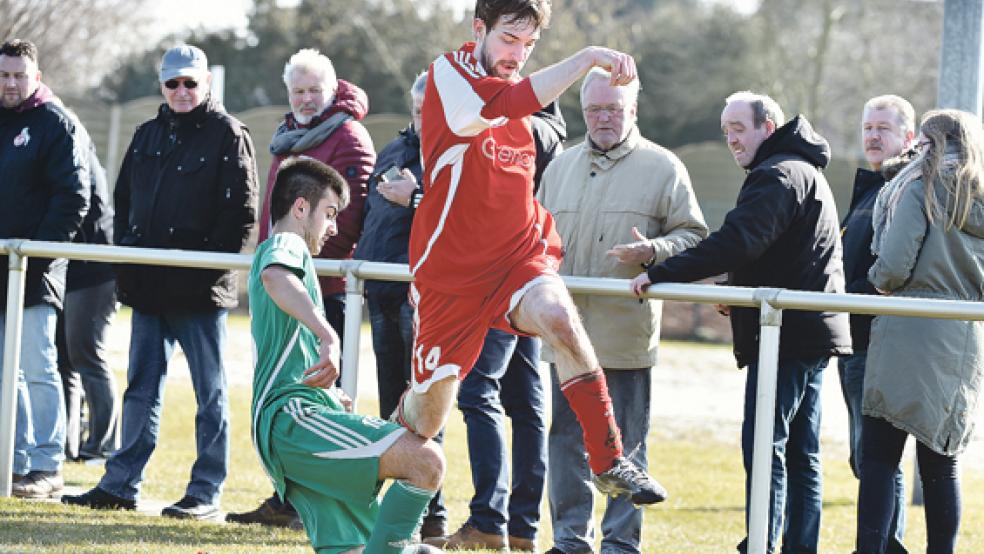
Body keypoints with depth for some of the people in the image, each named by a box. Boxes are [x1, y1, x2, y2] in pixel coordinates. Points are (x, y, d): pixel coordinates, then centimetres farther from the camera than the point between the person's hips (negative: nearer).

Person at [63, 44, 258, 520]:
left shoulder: (227, 134, -4)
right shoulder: (148, 136, 16)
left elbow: (240, 212, -8)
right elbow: (123, 200, 21)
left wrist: (212, 263, -13)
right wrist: (124, 256, 9)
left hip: (200, 289, -7)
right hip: (148, 285, 7)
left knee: (210, 392, 0)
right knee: (141, 387, 10)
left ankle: (207, 493, 3)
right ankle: (120, 485, 14)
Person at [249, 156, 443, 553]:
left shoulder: (272, 253, 32)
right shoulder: (285, 244, 1)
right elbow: (274, 278, -27)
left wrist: (329, 392, 56)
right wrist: (328, 336, -39)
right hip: (292, 415, -10)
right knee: (425, 460, -26)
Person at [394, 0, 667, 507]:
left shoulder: (520, 91, 10)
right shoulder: (448, 75, -10)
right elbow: (506, 103, -31)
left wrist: (545, 241, 17)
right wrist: (588, 57, -35)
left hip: (518, 257, 4)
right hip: (451, 274, -4)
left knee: (559, 317, -30)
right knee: (424, 418, 6)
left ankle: (609, 463, -29)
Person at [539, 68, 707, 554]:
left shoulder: (662, 167, 1)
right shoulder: (561, 168, 16)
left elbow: (693, 236, 1)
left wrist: (653, 250, -17)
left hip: (626, 331, -4)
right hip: (567, 331, 5)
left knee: (624, 443, 0)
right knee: (565, 438, 7)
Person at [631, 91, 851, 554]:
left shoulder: (778, 175, -12)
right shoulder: (805, 170, 22)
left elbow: (735, 243, -24)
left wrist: (660, 274, -24)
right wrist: (738, 293, 12)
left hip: (786, 334, -11)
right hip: (812, 330, 11)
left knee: (764, 446, -12)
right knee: (800, 454, 10)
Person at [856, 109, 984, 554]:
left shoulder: (920, 189, -6)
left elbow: (893, 268, -13)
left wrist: (877, 279, 6)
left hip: (910, 339, -5)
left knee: (880, 457, -2)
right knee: (941, 462, 11)